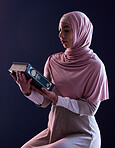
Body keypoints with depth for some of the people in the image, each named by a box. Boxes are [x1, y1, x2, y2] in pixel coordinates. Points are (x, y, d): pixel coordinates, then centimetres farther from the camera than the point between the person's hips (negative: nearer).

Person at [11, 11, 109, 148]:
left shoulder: (94, 65, -13)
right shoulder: (53, 61, 3)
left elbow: (91, 108, -14)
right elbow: (44, 102, 2)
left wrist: (57, 99, -24)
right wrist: (28, 91, -19)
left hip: (83, 133, -5)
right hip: (54, 130, 5)